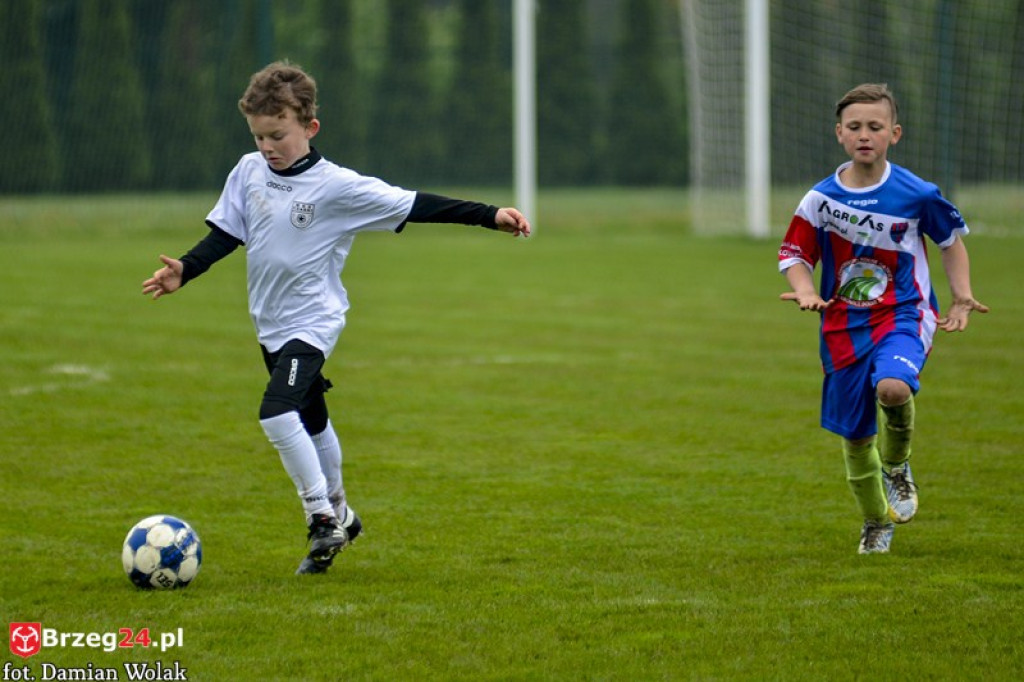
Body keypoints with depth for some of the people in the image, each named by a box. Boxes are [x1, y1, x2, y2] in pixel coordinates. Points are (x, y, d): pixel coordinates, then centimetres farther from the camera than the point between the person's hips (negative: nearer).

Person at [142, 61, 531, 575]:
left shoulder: (337, 186, -15)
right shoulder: (248, 172, 0)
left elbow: (413, 206, -14)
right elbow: (224, 234, 8)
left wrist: (489, 216, -18)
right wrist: (184, 271, -7)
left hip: (312, 322, -6)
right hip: (270, 322, 6)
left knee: (278, 412, -24)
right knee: (311, 423, 20)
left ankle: (323, 518, -12)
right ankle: (337, 513, 37)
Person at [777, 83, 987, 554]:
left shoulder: (916, 194, -6)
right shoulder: (820, 200, -4)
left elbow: (952, 239, 11)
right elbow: (794, 255, 6)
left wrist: (961, 296, 1)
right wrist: (805, 291, -15)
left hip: (902, 315, -3)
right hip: (844, 325, 3)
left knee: (892, 388, -33)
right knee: (855, 434, 8)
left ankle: (897, 467, -2)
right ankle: (877, 523, 33)